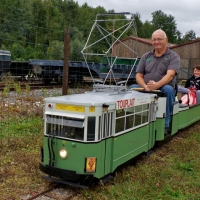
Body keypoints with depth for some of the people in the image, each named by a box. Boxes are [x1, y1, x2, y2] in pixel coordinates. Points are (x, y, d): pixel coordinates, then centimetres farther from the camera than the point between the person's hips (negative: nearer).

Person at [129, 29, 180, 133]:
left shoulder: (173, 56, 4)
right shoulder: (146, 56, 16)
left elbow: (170, 75, -14)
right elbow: (138, 76, 8)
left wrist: (157, 85, -33)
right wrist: (145, 86, -16)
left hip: (163, 90, -3)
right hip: (146, 91, 3)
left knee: (168, 89, -35)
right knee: (132, 87, -23)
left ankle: (164, 125, -24)